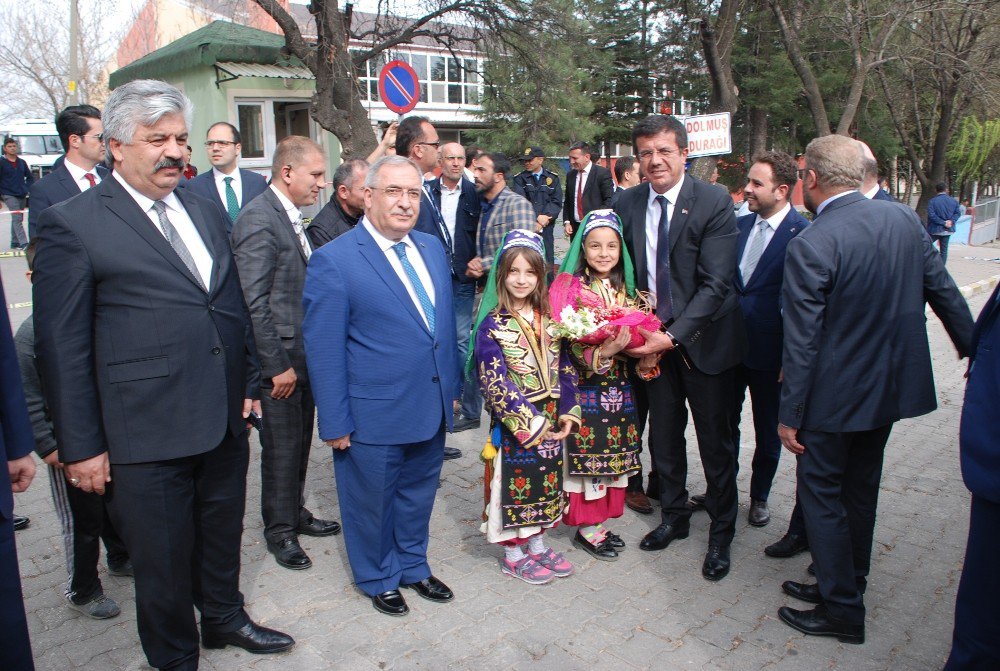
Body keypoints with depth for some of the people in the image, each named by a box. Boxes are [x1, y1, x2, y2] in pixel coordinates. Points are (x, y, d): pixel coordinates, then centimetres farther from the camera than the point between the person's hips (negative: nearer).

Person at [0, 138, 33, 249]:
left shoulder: (21, 162, 11)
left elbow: (30, 177, 20)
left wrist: (27, 188, 6)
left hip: (22, 196, 5)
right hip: (9, 195, -5)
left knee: (18, 219, 12)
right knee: (17, 218, -15)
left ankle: (15, 242, 22)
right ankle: (23, 243, -22)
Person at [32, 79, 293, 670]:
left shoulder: (206, 211, 9)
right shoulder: (73, 224, -10)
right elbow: (62, 348, -9)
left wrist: (250, 383, 13)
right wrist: (81, 445, -9)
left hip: (225, 422, 6)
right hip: (147, 437, -5)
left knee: (222, 537, 24)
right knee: (163, 560, 13)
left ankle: (225, 619, 48)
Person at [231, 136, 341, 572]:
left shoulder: (292, 216, 12)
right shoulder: (258, 219, -17)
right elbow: (255, 302, -21)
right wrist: (278, 364, -19)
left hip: (303, 355, 9)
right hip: (280, 359, -8)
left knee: (300, 442, 19)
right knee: (281, 447, 6)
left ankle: (296, 513, 36)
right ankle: (280, 530, 23)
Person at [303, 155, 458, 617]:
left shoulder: (432, 249, 6)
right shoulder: (333, 261, -15)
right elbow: (323, 350, -14)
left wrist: (450, 387, 13)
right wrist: (335, 423, -13)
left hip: (431, 409, 6)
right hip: (374, 417, -6)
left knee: (418, 496, 22)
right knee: (372, 502, 15)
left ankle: (413, 566, 45)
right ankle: (379, 579, 39)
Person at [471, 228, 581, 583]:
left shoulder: (549, 319, 3)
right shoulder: (492, 325, -12)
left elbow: (565, 368, 6)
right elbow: (494, 383, -17)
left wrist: (567, 413, -5)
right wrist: (530, 423, -19)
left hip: (550, 423, 5)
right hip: (512, 424, -5)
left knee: (545, 483, 16)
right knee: (513, 483, 7)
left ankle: (537, 544, 35)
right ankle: (512, 554, 25)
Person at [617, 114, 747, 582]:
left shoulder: (714, 202, -15)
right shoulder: (628, 203, -1)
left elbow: (715, 283, -20)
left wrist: (673, 335, -27)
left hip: (705, 337, -4)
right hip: (653, 338, 4)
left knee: (715, 440, 7)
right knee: (663, 435, 15)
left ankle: (721, 532, 27)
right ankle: (674, 517, 37)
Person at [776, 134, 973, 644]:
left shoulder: (809, 245, -22)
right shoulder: (905, 219, -2)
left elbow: (801, 341, -20)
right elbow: (943, 291, 7)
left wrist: (789, 415, -12)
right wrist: (975, 353, 21)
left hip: (835, 395, -7)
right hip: (892, 387, 7)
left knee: (821, 494, 8)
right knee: (860, 488, 20)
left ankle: (842, 611, 19)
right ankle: (844, 585, 37)